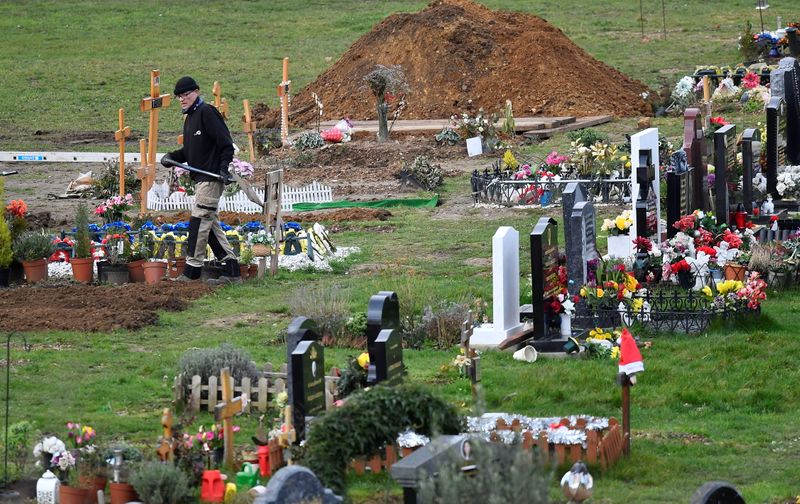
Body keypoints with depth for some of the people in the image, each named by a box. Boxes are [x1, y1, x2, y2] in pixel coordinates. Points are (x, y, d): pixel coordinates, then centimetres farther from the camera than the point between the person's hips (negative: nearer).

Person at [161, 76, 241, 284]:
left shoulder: (206, 113, -10)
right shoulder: (190, 117, 19)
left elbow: (226, 144, -15)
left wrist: (224, 168, -22)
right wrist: (172, 157, 9)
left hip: (212, 178, -10)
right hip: (201, 179, 10)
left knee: (199, 220, -9)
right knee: (211, 223, 9)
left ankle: (191, 271, -8)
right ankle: (231, 270, 11)